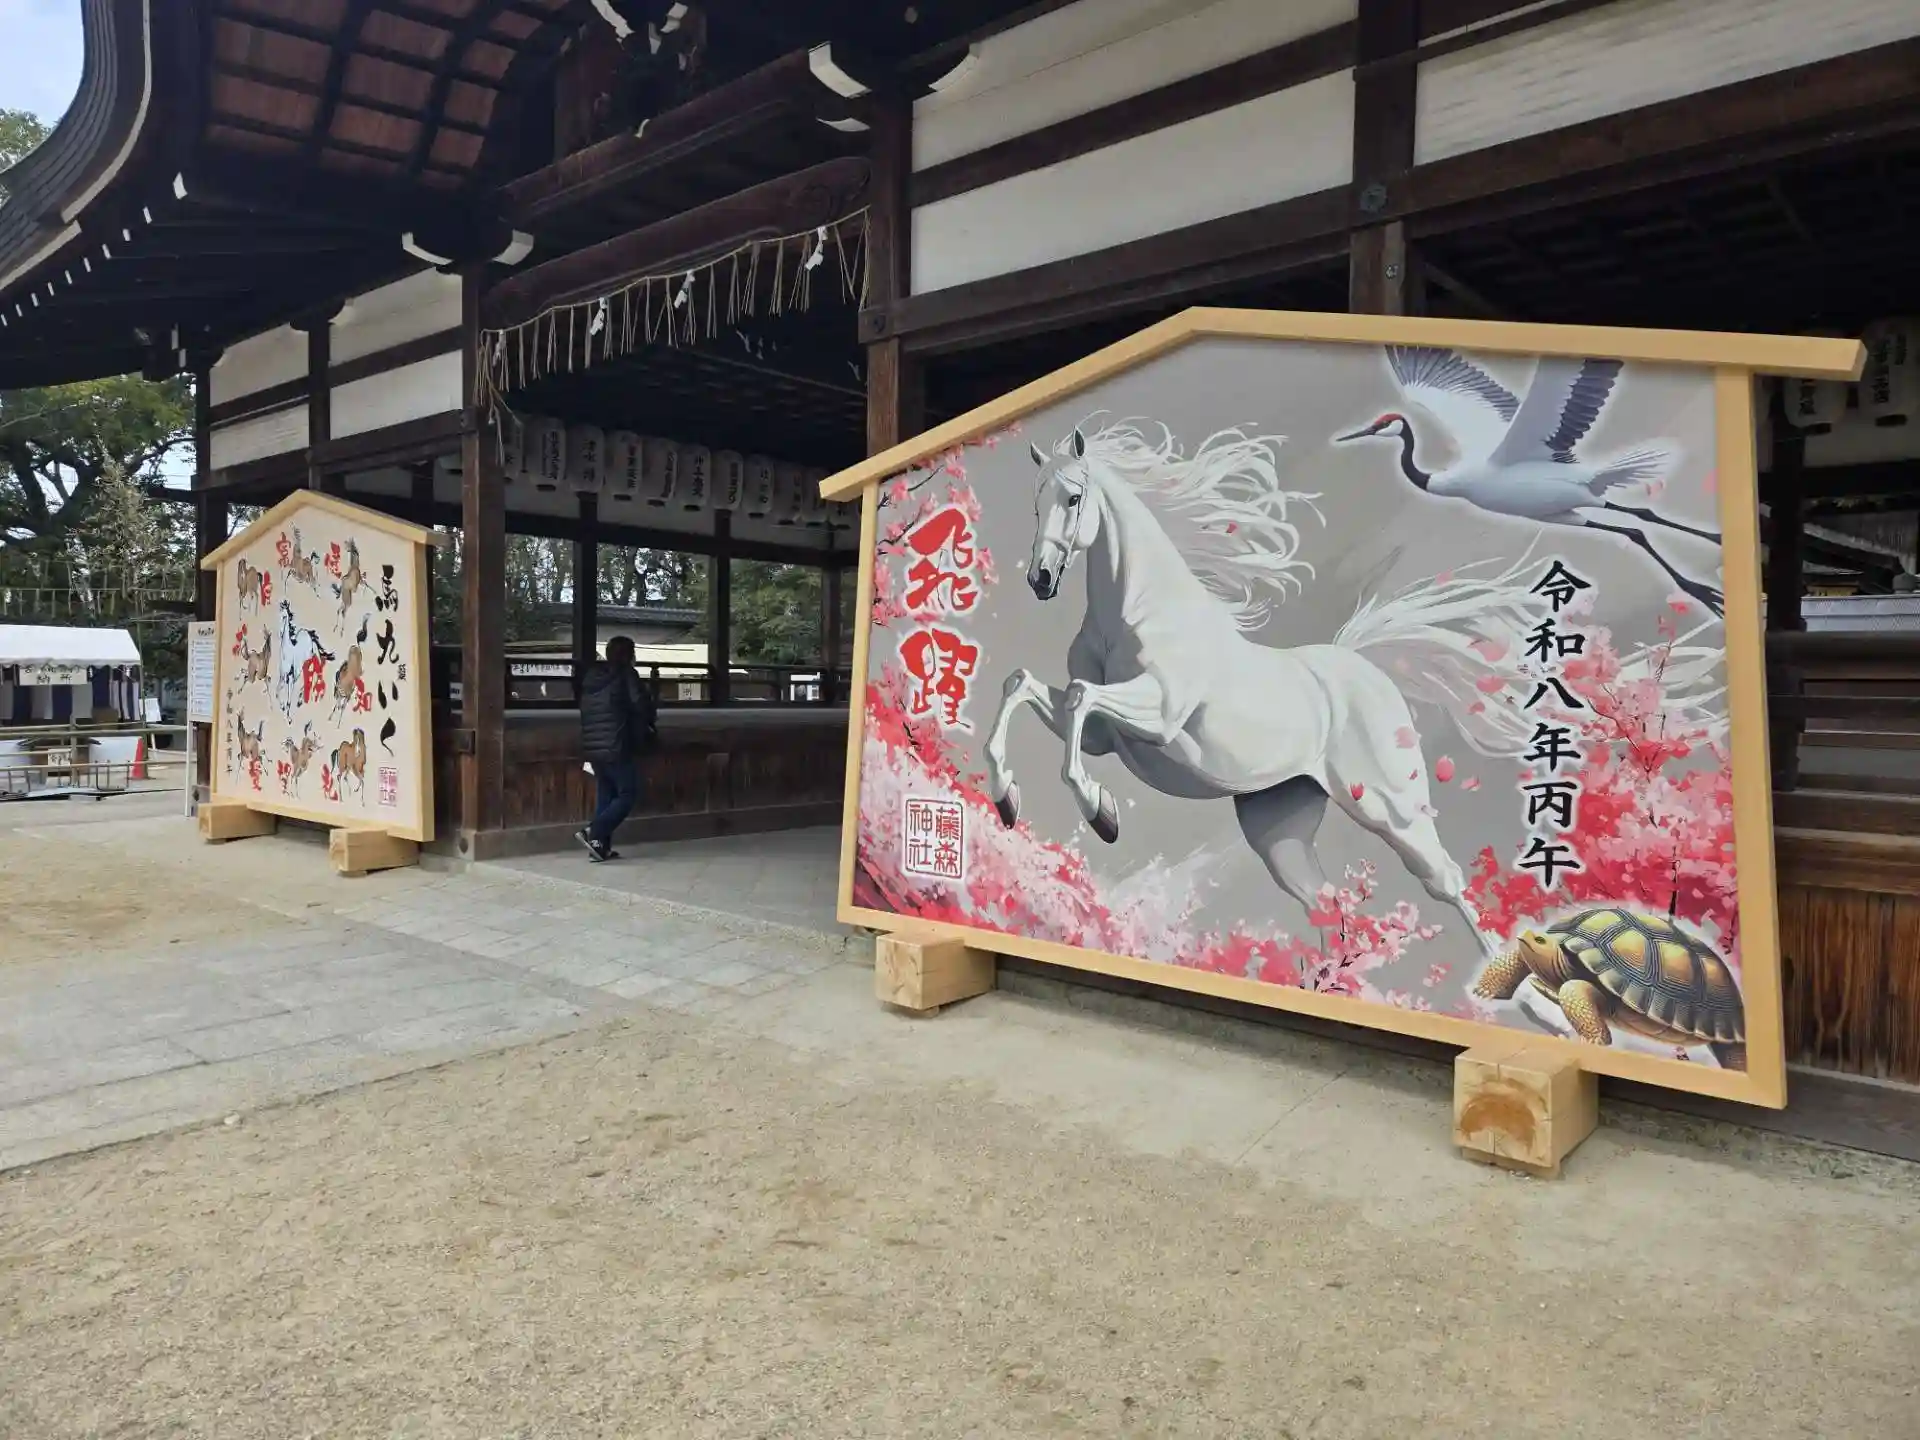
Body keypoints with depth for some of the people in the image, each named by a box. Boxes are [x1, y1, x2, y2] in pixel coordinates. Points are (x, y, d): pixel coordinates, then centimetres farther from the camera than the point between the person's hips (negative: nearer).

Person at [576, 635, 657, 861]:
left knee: (605, 794, 13)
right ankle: (593, 832, -15)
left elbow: (584, 711, 18)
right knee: (627, 794, -1)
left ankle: (601, 846, 10)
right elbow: (641, 705, -11)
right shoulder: (626, 674, -7)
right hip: (617, 747, -8)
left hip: (592, 747, 8)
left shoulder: (591, 677, 15)